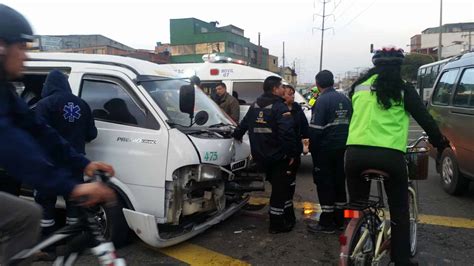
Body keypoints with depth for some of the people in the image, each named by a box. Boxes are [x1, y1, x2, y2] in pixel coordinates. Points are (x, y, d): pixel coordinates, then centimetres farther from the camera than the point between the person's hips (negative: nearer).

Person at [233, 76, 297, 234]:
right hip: (277, 156, -8)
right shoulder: (280, 108, -14)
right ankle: (277, 224, 7)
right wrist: (291, 153, -18)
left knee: (276, 185, 24)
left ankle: (277, 219, 34)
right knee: (279, 188, 2)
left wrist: (237, 135, 35)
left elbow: (244, 124, 18)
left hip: (260, 155, 8)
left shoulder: (255, 106, 10)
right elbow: (287, 132, -24)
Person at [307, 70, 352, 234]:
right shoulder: (345, 99, 9)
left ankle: (327, 223, 5)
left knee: (325, 184, 0)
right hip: (341, 148, 8)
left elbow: (315, 128, -18)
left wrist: (312, 147, -7)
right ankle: (339, 220, 23)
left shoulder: (322, 101, -15)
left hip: (325, 149, -7)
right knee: (339, 182, 14)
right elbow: (350, 123, 14)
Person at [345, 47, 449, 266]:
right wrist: (440, 143, 19)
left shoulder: (358, 86, 13)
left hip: (355, 152, 3)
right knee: (399, 211, 14)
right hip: (389, 155, -3)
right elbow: (424, 118, 5)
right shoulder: (402, 89, 3)